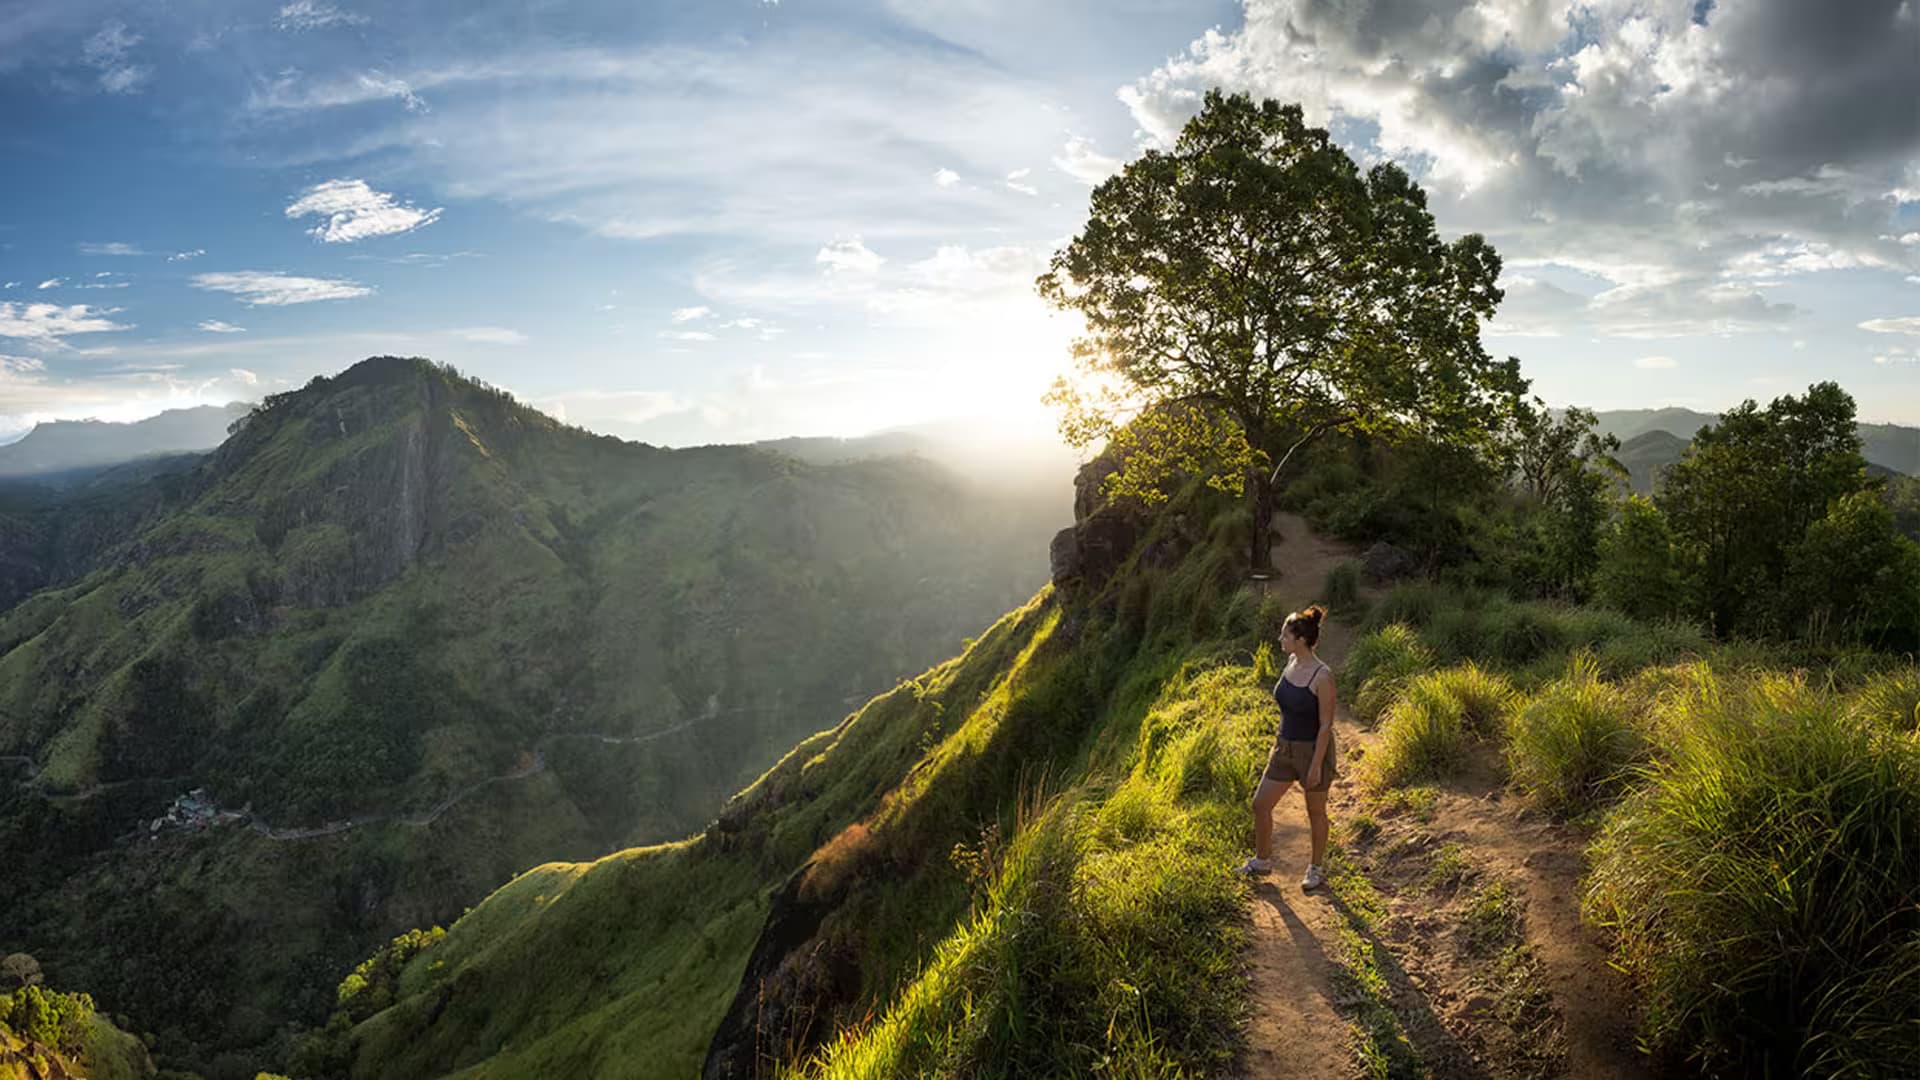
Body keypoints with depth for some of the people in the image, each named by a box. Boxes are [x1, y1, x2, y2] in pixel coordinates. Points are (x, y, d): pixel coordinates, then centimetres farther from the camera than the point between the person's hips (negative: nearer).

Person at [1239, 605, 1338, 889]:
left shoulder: (1322, 676, -24)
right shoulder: (1291, 662, -2)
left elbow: (1326, 725, -19)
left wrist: (1316, 765, -17)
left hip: (1313, 750, -7)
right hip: (1285, 748, 7)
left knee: (1315, 812, 13)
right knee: (1260, 804, 9)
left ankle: (1316, 869, 33)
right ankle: (1262, 860, 29)